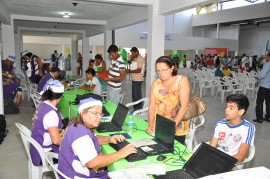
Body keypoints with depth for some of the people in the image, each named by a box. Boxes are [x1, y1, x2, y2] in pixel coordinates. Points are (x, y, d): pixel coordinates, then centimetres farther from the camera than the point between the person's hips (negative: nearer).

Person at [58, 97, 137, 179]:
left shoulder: (80, 126, 3)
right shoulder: (80, 133, -26)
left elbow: (92, 139, 22)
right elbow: (92, 163, -32)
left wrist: (109, 139, 3)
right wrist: (121, 154, -26)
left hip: (84, 172, 9)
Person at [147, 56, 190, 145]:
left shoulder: (182, 80, -5)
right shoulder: (155, 83, 5)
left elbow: (184, 106, -14)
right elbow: (152, 106, 0)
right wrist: (150, 125, -14)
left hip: (177, 129, -2)